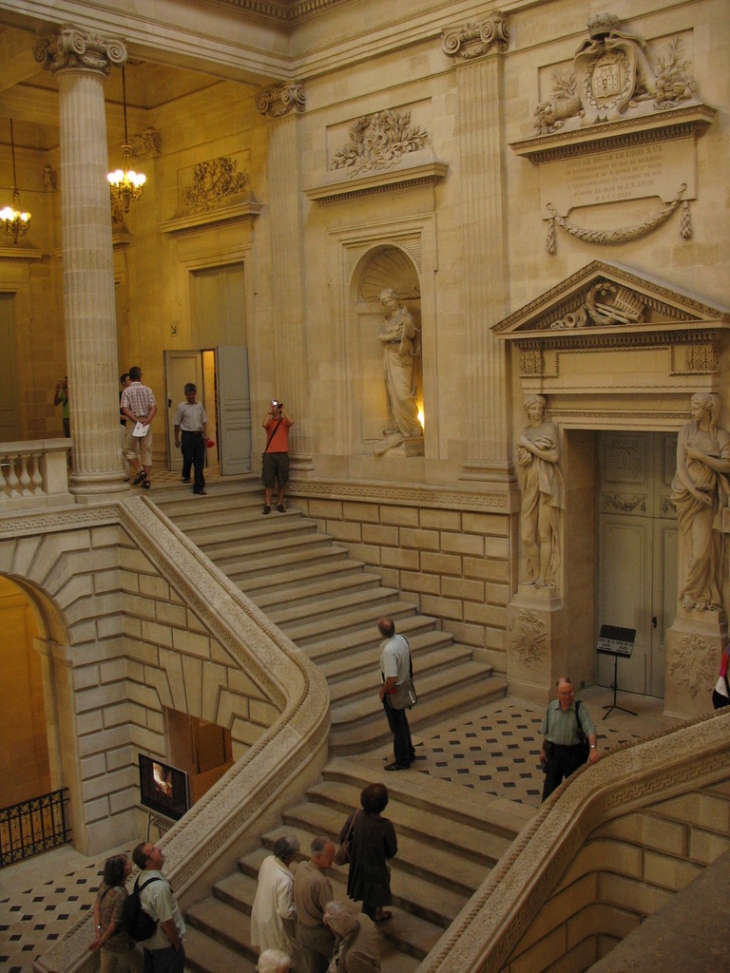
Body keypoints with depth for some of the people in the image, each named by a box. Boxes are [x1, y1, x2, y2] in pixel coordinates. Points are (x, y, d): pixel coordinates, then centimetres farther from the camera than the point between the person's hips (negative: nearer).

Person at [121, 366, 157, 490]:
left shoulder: (127, 391, -4)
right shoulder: (148, 390, 4)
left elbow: (125, 409, -14)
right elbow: (154, 407, -5)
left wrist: (136, 420, -15)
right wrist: (147, 420, -13)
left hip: (133, 422, -3)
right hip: (146, 422, 3)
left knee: (129, 448, 11)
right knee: (146, 450, 7)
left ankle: (139, 471, -7)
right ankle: (146, 479, 5)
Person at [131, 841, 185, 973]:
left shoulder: (143, 878, -6)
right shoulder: (160, 887, -35)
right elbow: (167, 923, -28)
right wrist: (177, 944, -12)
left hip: (148, 940, 8)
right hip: (164, 944, -8)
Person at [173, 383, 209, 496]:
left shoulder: (199, 406, 8)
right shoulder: (182, 406, -2)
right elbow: (177, 424, 2)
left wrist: (205, 435, 8)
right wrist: (176, 439, 3)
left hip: (198, 435, 3)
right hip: (187, 435, -3)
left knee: (199, 461, -2)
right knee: (188, 458, 3)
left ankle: (199, 486, -2)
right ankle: (186, 476, 34)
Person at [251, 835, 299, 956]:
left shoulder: (268, 860, -16)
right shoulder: (285, 880, -39)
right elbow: (286, 912, -30)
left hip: (260, 912, 7)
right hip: (273, 922, -7)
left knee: (267, 948, 32)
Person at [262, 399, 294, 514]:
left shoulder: (285, 421, 7)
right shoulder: (269, 421, 9)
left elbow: (291, 422, -17)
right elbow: (264, 424, -15)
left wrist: (282, 410, -7)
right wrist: (269, 412, -6)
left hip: (282, 455, 0)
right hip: (269, 455, 0)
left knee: (282, 481, 3)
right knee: (268, 480, -4)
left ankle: (280, 503, 15)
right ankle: (267, 505, -2)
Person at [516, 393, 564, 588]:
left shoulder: (550, 427, 0)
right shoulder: (525, 431, 14)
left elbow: (554, 456, -13)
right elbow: (522, 460, 2)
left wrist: (529, 445, -9)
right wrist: (540, 448, -13)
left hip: (547, 485, -5)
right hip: (530, 485, 5)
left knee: (545, 534, -2)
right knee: (527, 535, 2)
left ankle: (544, 576, 6)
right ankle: (535, 573, 17)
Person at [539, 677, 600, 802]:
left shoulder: (580, 708, -16)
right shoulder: (551, 707, -5)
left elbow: (590, 729, -28)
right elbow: (546, 731, 7)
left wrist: (593, 749, -42)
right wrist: (543, 749, 11)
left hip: (574, 752, -2)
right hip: (553, 751, 3)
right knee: (551, 783, 14)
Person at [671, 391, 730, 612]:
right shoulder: (686, 431, 5)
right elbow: (680, 465, -2)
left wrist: (700, 455, -14)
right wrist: (693, 490, -14)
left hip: (707, 497, 0)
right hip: (687, 495, 0)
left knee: (704, 548, -6)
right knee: (696, 548, 1)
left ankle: (692, 593, 7)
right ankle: (702, 595, 9)